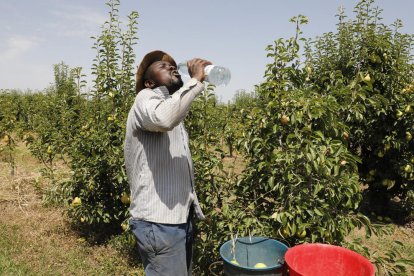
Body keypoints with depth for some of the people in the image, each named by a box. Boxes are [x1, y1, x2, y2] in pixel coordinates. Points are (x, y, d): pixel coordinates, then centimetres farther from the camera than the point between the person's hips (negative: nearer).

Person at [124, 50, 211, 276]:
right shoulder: (146, 99, -8)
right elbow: (164, 118, -35)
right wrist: (196, 79, -23)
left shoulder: (171, 106, 21)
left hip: (180, 217, 9)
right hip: (158, 221, -9)